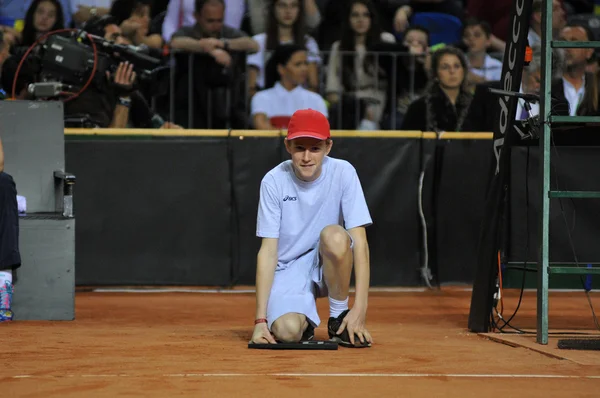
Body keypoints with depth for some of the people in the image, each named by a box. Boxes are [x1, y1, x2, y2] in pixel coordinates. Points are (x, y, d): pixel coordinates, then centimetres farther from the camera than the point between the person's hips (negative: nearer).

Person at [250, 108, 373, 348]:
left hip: (329, 265, 1)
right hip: (288, 271, -1)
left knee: (334, 235, -34)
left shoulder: (342, 173, -11)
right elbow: (268, 251, -12)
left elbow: (359, 242, -16)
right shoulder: (274, 181, -10)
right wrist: (260, 320, -20)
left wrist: (360, 308, -26)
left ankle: (339, 317, -11)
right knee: (287, 331, -31)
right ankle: (305, 319, 8)